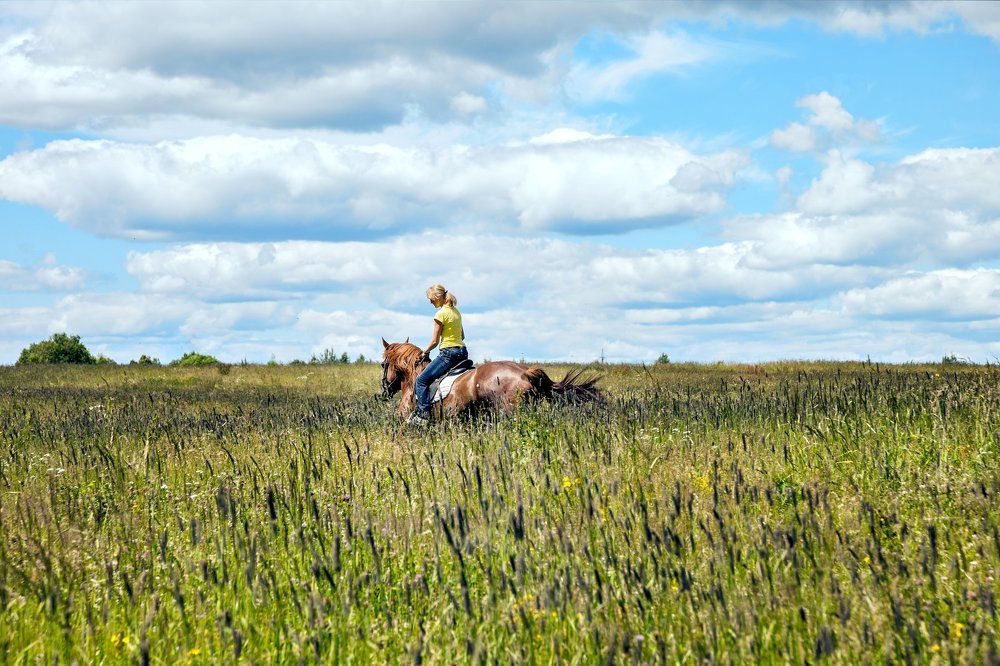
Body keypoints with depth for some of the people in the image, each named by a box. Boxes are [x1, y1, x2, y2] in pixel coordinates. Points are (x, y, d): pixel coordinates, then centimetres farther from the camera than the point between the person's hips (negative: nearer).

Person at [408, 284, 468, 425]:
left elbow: (435, 341, -9)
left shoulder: (441, 314, -12)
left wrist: (425, 352, 6)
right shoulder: (456, 311, 14)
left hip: (448, 354, -9)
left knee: (421, 381, -6)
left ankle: (423, 414, -15)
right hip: (463, 352, 9)